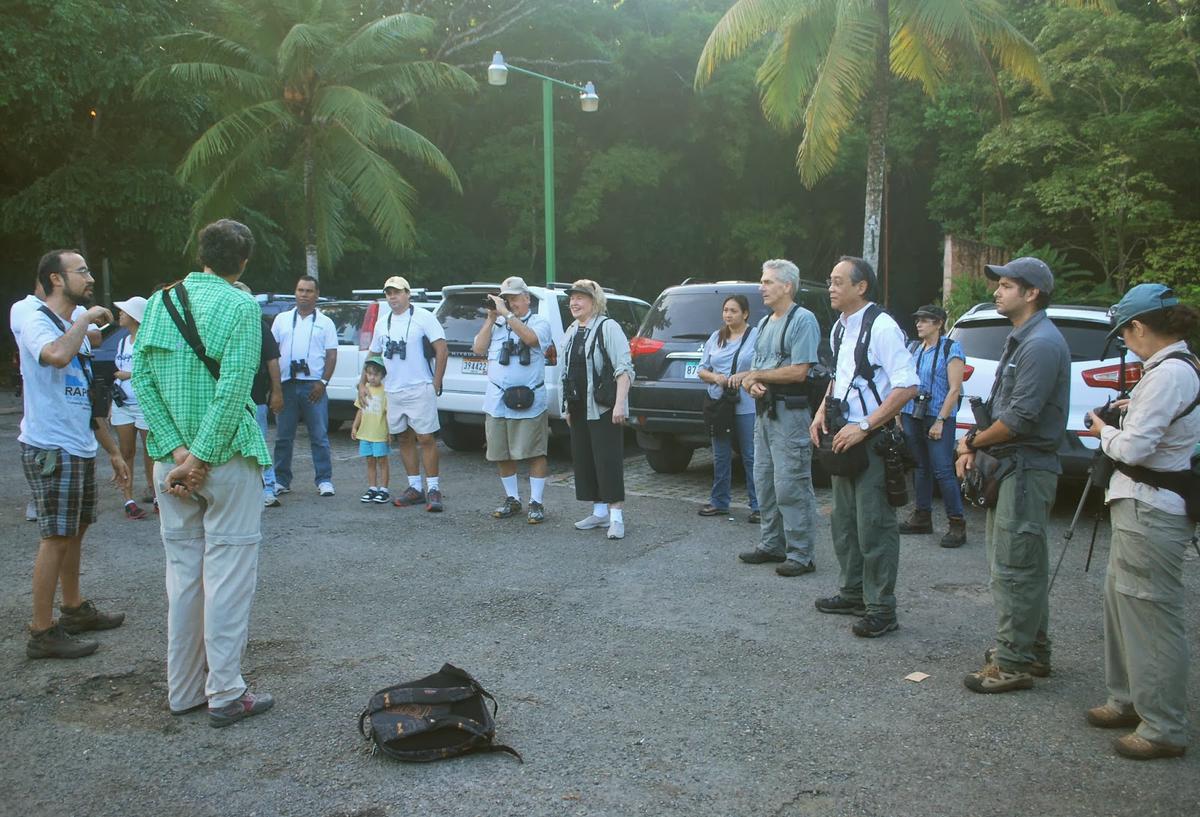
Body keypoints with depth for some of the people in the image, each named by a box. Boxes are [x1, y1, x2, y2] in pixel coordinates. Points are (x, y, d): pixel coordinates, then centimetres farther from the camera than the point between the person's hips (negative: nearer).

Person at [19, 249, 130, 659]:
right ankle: (42, 631, 1)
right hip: (51, 451, -9)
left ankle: (74, 609, 29)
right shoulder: (38, 324, -10)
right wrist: (86, 318, -21)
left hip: (80, 450, 9)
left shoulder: (76, 329, 17)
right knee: (56, 537, -6)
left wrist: (113, 451, 19)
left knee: (74, 532, 17)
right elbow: (57, 356, -37)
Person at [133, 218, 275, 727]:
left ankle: (183, 690, 23)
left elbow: (141, 377, 1)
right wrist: (200, 458, -14)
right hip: (226, 457, -5)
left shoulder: (160, 302, 7)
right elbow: (233, 390, -18)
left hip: (172, 461, 6)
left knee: (182, 572, 14)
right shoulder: (240, 307, -9)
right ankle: (225, 694, 7)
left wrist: (176, 451, -6)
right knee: (227, 575, 1)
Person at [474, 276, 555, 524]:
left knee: (534, 454, -2)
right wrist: (491, 318, -2)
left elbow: (530, 338, -21)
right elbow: (478, 348, 3)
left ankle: (536, 503, 6)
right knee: (501, 455, 11)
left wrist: (506, 313, -18)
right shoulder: (496, 324, 13)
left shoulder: (539, 323, 1)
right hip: (496, 401, 5)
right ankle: (512, 500, 25)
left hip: (529, 403, -5)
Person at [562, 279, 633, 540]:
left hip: (603, 408, -8)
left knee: (608, 460, -8)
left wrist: (620, 403, -22)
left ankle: (616, 515, -4)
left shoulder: (608, 327, -8)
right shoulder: (571, 331, 16)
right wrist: (567, 406, 18)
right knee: (583, 459, 9)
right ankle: (600, 511, 18)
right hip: (578, 408, 8)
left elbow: (624, 368, -15)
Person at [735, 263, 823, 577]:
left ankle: (801, 555, 0)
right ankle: (771, 544, 25)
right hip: (765, 410, 9)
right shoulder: (765, 323, 19)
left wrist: (755, 375, -9)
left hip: (791, 413, -9)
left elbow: (798, 372, -18)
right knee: (764, 481, 14)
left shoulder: (802, 320, -10)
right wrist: (752, 383, -5)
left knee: (791, 486, -7)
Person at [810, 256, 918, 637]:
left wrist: (863, 427, -22)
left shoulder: (881, 327, -15)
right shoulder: (839, 328, 12)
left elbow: (907, 386, -19)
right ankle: (854, 592, 31)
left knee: (874, 524, -4)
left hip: (873, 439, -9)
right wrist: (822, 412, 9)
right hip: (844, 437, 9)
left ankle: (881, 608, 7)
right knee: (844, 520, 17)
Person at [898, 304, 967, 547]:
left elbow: (954, 389, -10)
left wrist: (940, 421, -15)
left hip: (937, 417, -6)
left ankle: (957, 524, -2)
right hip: (911, 415, 6)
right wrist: (898, 413, 8)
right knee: (921, 467, 12)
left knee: (943, 470, -8)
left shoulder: (951, 349, -5)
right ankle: (922, 516, 21)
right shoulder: (913, 348, 13)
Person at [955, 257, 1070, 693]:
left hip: (1026, 468, -11)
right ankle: (1032, 652, 28)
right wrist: (973, 448, 6)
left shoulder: (1042, 344, -17)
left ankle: (1012, 664, 2)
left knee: (1014, 568, -6)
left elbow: (1019, 418, -22)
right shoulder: (1020, 340, 17)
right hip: (1012, 465, 11)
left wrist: (973, 441, -8)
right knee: (1023, 565, 17)